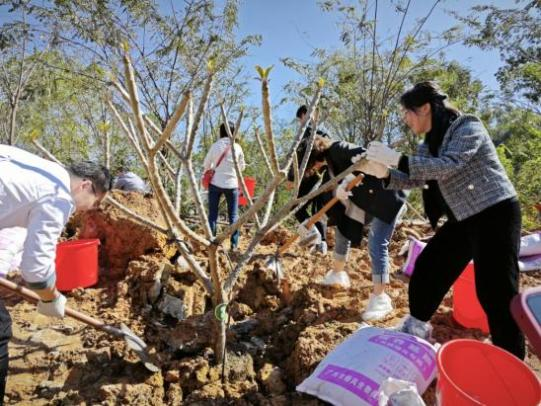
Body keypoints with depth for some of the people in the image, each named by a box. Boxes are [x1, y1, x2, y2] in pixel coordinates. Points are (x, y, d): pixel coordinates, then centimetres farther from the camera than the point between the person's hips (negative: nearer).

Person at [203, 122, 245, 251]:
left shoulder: (215, 145, -3)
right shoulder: (237, 147, -3)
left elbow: (206, 165, 5)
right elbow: (242, 167, 7)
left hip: (215, 183, 0)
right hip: (232, 184, 0)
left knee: (213, 215, 8)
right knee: (233, 216, 7)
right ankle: (234, 245, 6)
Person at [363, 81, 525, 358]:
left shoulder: (468, 128, -13)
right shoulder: (429, 145, 9)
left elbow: (449, 166, -29)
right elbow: (415, 180, 5)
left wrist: (398, 159, -32)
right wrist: (385, 173, -12)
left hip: (495, 212, -8)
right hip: (464, 218, 8)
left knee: (494, 289, -8)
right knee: (427, 268, 9)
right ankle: (416, 327, 29)